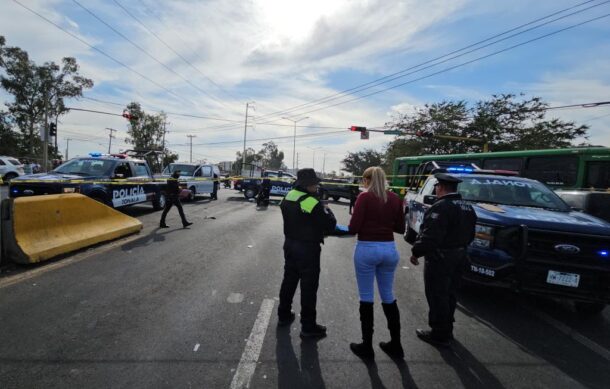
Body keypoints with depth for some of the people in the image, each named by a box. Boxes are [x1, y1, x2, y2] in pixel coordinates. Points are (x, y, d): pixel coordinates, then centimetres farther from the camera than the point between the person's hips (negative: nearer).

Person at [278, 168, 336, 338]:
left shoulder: (288, 197, 2)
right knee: (308, 286, 4)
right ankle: (308, 327, 17)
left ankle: (283, 316, 36)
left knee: (289, 280, 21)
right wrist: (327, 210, 0)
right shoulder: (312, 203, -23)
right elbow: (330, 225, -18)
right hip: (308, 248, -8)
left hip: (290, 244, 8)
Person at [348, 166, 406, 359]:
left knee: (366, 297, 7)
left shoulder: (364, 197, -10)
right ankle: (395, 345, 28)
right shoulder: (395, 199, 5)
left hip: (367, 249, -5)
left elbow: (353, 228, -12)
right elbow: (400, 228, 10)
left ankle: (367, 346, 19)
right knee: (388, 296, 18)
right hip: (389, 249, 5)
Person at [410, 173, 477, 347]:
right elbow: (469, 235, 15)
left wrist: (416, 252, -14)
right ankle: (446, 330, 33)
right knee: (449, 295, 20)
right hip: (459, 256, 9)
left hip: (440, 258, -9)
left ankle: (439, 334, 15)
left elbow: (430, 236, -26)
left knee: (437, 296, 4)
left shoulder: (441, 207, -22)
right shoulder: (467, 207, 9)